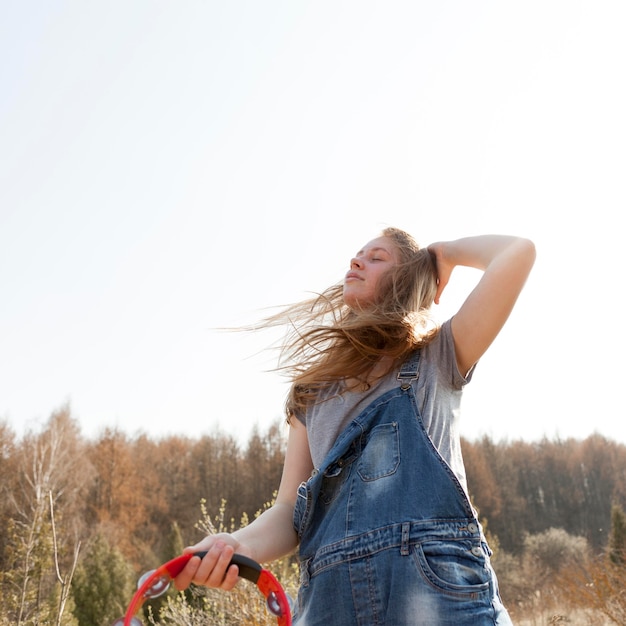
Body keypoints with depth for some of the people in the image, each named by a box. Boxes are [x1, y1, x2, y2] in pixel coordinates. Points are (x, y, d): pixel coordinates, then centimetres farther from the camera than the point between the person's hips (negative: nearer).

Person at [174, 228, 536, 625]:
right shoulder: (313, 389, 18)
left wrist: (441, 253, 15)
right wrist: (239, 546, -11)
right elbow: (289, 510, 10)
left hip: (437, 582, -3)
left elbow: (519, 252, -2)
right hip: (329, 594, 3)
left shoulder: (437, 359, 9)